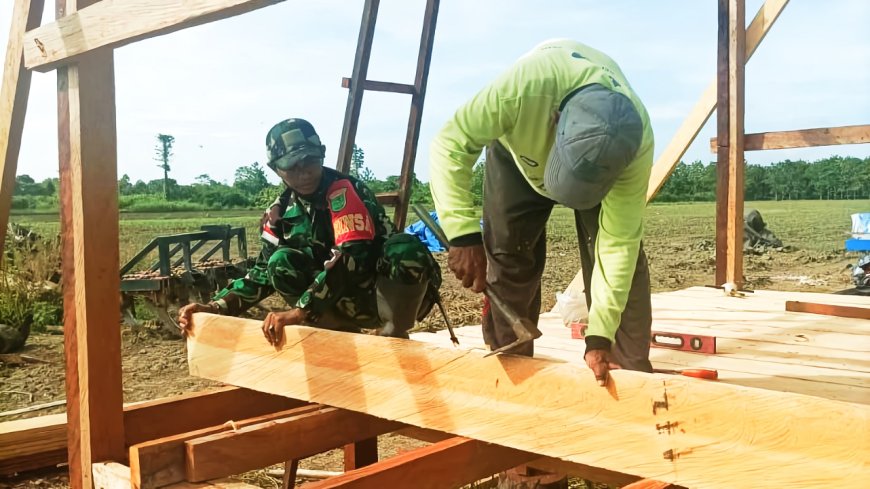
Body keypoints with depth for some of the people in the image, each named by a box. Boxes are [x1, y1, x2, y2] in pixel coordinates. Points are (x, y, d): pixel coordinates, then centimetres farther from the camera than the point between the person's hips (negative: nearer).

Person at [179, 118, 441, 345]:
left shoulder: (345, 190, -20)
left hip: (392, 294, -6)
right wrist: (215, 307, -8)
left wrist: (299, 312, -39)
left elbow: (350, 257, -33)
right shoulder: (281, 211, 0)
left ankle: (394, 336, -16)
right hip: (352, 304, 6)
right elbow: (263, 272, 7)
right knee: (282, 263, -16)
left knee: (406, 249, -36)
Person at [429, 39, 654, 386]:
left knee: (625, 252, -15)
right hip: (518, 150, 0)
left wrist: (600, 337, -34)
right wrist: (463, 234, -46)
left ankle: (632, 374, -3)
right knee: (508, 253, -7)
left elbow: (618, 244, -32)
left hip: (606, 159, 0)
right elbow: (450, 145, -36)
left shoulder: (637, 145, -39)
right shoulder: (524, 86, -47)